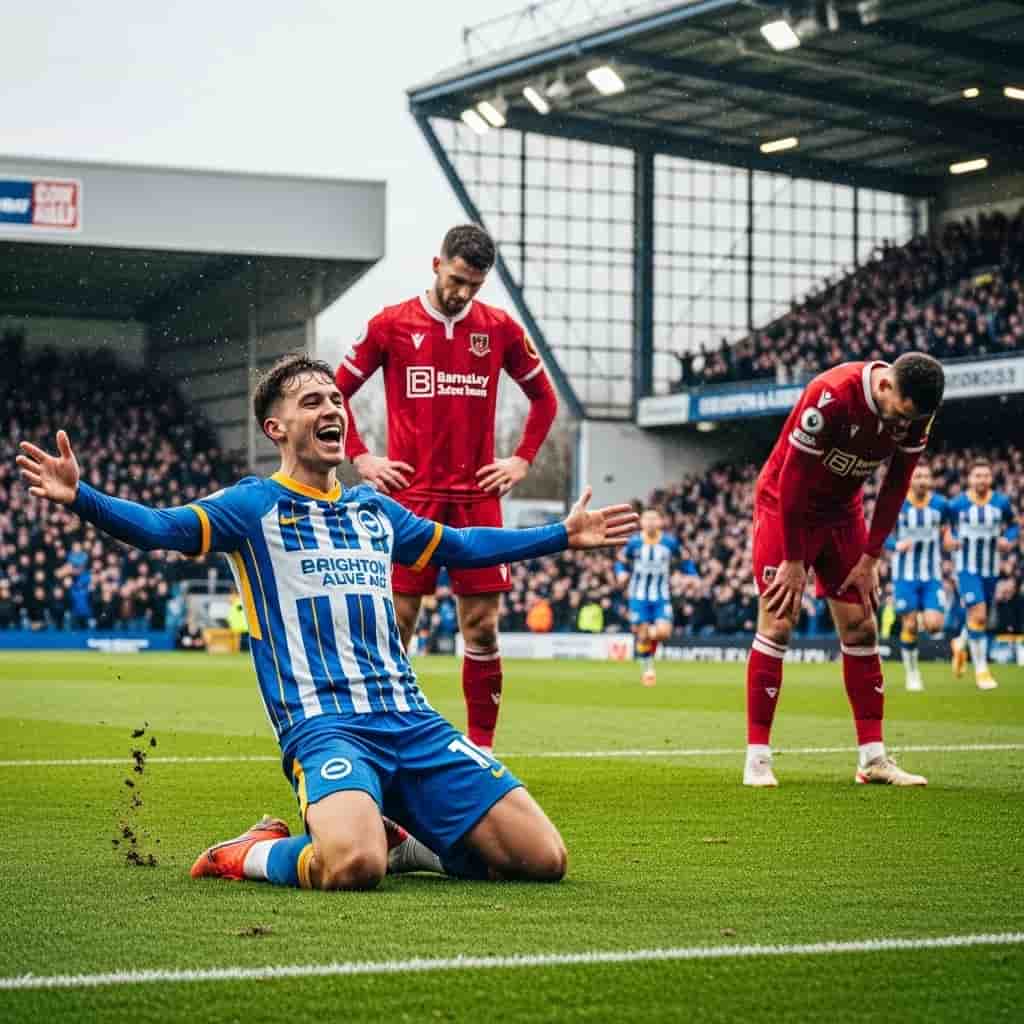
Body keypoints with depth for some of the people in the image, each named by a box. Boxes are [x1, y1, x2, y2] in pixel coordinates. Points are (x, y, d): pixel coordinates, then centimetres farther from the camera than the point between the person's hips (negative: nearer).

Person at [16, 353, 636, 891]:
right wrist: (79, 497, -29)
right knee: (351, 868, -36)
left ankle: (390, 836, 15)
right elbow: (161, 527, -11)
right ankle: (250, 855, -2)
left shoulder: (374, 510, 22)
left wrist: (564, 535, 41)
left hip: (412, 720, 6)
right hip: (323, 725, -6)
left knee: (544, 859, -6)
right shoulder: (256, 505, 4)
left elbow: (460, 546, 38)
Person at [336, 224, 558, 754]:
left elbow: (544, 396, 17)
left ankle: (482, 747, 9)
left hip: (476, 497, 2)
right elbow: (336, 392, 9)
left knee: (482, 628, 1)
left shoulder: (500, 328, 5)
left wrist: (523, 459, 7)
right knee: (395, 626, -2)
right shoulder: (391, 324, 0)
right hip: (409, 496, -2)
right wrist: (360, 457, 1)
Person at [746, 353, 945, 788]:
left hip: (843, 512, 6)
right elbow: (792, 480, -25)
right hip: (785, 506, -6)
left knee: (861, 628, 2)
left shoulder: (914, 410, -13)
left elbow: (896, 485, -1)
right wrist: (793, 561, -19)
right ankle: (757, 758, -8)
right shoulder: (831, 396, -32)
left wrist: (870, 558, -2)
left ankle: (873, 758, 6)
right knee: (777, 624, -11)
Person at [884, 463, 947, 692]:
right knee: (909, 626, -3)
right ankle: (911, 673, 16)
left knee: (933, 625, -13)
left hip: (932, 576, 1)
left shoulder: (939, 504, 0)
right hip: (905, 576, -1)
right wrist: (896, 545, -19)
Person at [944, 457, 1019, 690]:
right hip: (967, 568, -3)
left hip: (991, 570, 4)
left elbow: (1012, 525, 11)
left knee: (981, 618, 14)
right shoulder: (957, 504, -8)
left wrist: (1009, 540, -8)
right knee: (978, 615, -16)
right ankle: (981, 669, -5)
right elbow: (947, 526, 6)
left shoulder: (1001, 503, -2)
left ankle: (960, 645, 46)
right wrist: (949, 538, -15)